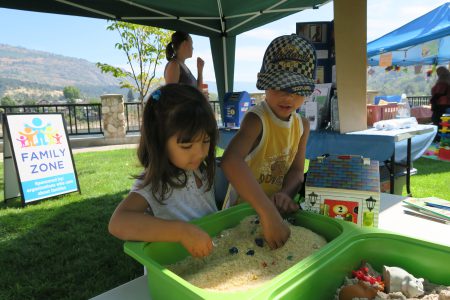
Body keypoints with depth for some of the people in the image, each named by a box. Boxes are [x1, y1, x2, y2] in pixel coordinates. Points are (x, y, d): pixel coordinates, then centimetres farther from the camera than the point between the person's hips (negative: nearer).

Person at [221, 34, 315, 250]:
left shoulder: (302, 125, 1)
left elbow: (296, 170, 0)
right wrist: (267, 213, -48)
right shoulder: (256, 120, -22)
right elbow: (230, 161, -41)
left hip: (276, 207, 6)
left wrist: (284, 194, -23)